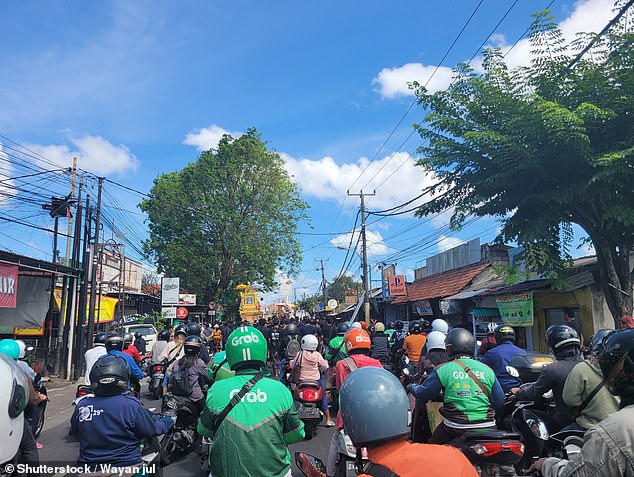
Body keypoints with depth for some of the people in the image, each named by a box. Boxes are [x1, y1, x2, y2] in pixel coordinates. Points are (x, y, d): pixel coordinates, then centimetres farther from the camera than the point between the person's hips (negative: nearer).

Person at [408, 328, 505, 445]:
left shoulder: (443, 370, -4)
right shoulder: (487, 370, 5)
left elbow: (422, 393, 3)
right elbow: (500, 402, 7)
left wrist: (411, 387, 25)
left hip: (456, 428, -3)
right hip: (487, 426, 3)